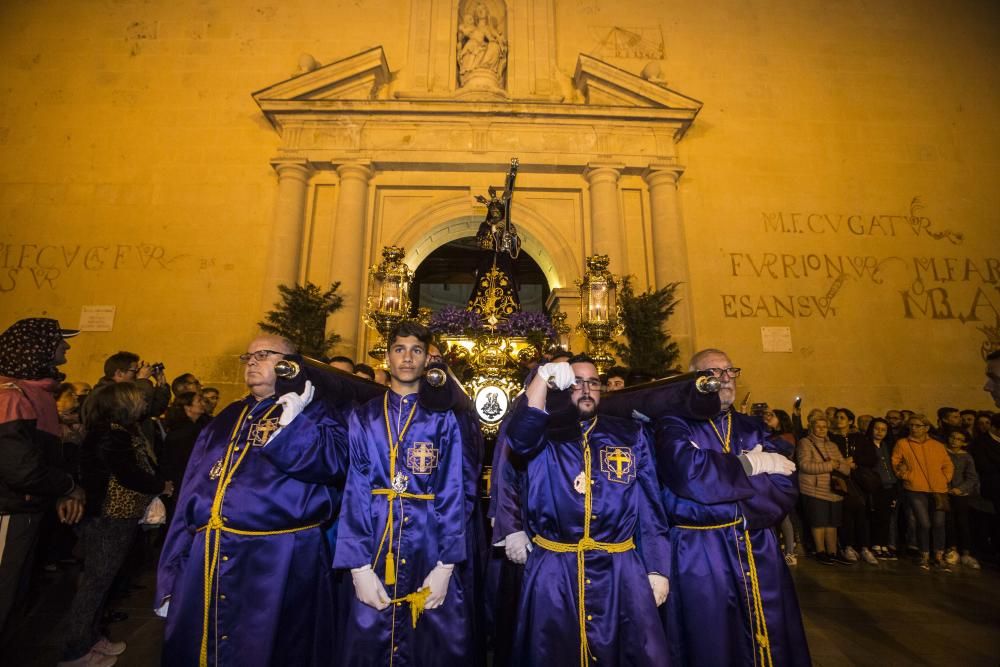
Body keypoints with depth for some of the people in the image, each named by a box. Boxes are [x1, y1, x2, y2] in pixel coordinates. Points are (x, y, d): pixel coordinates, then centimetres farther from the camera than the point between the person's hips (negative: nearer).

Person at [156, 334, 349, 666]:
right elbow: (192, 493, 14)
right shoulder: (226, 419, 15)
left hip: (278, 563, -6)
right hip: (206, 562, 6)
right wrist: (171, 575, 11)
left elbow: (333, 461, -22)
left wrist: (292, 420, -30)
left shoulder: (312, 411, -2)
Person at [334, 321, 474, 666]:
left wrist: (445, 565, -8)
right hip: (376, 544, 1)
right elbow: (354, 492, -1)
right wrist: (359, 566, -8)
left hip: (430, 544, 0)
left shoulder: (443, 419, 2)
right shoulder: (364, 418, 4)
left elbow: (452, 493, -2)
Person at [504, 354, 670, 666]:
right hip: (553, 570, -1)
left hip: (619, 569, 1)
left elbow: (650, 505, 8)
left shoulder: (630, 435, 8)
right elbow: (519, 437, -23)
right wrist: (544, 375, -30)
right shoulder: (545, 434, 2)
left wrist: (657, 569, 4)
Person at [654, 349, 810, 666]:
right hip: (700, 556, -4)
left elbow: (786, 484, -2)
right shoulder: (674, 426, -6)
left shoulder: (752, 427, 10)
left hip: (758, 550, 5)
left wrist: (723, 482, -15)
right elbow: (690, 474, -25)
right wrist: (751, 465, -12)